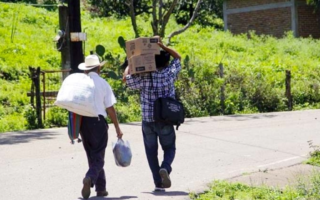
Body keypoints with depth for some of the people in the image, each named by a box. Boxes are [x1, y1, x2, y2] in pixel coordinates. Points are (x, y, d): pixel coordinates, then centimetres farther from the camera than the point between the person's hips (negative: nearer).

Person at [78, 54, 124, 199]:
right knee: (98, 157, 3)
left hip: (83, 121, 3)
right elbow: (110, 108, -4)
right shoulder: (103, 84, -4)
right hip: (98, 121, -3)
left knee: (92, 156, 15)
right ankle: (90, 177, -24)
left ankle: (100, 188, 19)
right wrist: (117, 128, 3)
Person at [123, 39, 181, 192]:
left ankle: (158, 183, 8)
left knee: (151, 152, 12)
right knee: (169, 149, 15)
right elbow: (178, 57, 12)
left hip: (148, 121, 0)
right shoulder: (169, 74, -4)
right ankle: (165, 168, -15)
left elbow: (126, 78, 3)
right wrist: (163, 46, 9)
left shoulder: (144, 78, -6)